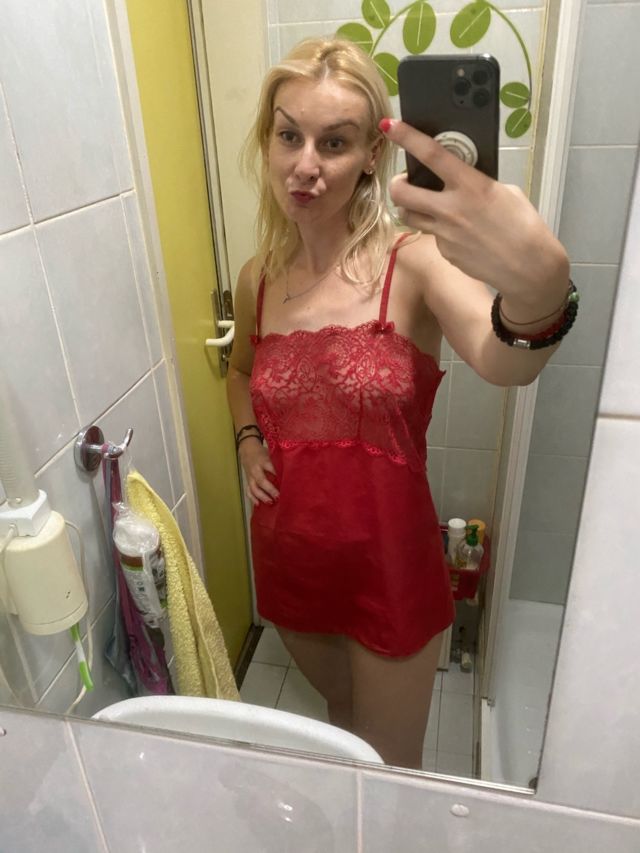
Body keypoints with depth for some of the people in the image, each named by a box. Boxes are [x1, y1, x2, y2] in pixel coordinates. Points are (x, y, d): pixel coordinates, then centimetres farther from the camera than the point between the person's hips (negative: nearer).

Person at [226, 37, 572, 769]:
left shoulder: (415, 261, -18)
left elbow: (504, 365, -39)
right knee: (338, 713, 32)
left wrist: (538, 289, -60)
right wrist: (248, 439, -2)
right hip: (287, 560, 4)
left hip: (391, 568, -4)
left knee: (390, 774, 18)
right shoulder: (257, 278, -4)